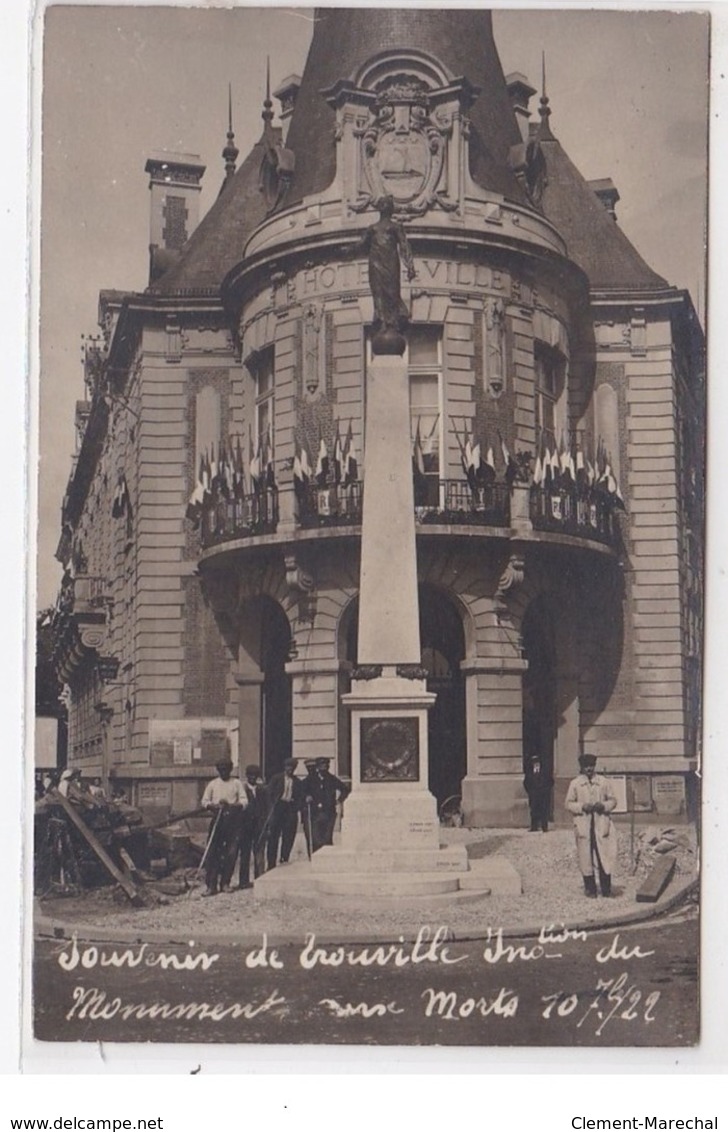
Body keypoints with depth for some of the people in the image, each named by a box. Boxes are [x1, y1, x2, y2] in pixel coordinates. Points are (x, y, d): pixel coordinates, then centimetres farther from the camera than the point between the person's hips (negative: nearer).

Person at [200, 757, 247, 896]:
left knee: (231, 852, -1)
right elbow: (204, 801, 9)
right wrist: (213, 805, -12)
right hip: (217, 819, 0)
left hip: (233, 819, 0)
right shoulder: (213, 784, 11)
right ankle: (211, 885, -6)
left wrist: (232, 805, -15)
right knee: (212, 852, -7)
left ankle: (225, 883, 10)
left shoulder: (236, 783, 10)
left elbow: (244, 801, 3)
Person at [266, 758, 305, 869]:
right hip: (278, 807, -2)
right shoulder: (276, 779, 8)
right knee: (274, 835, -3)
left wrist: (296, 808, -5)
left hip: (290, 809, 2)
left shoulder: (298, 782, 13)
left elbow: (300, 797, 10)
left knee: (288, 836, -2)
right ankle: (271, 862, 0)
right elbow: (270, 793, 4)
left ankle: (284, 859, 5)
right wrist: (273, 805, -6)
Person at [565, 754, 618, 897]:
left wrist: (603, 806, -8)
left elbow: (612, 800, 12)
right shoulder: (575, 783, 5)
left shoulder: (604, 782, 8)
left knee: (605, 855, -2)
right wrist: (582, 807, -11)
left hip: (602, 824, 1)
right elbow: (569, 803, 6)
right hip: (583, 825, -1)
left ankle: (606, 889, 6)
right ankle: (590, 888, 11)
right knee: (585, 857, 0)